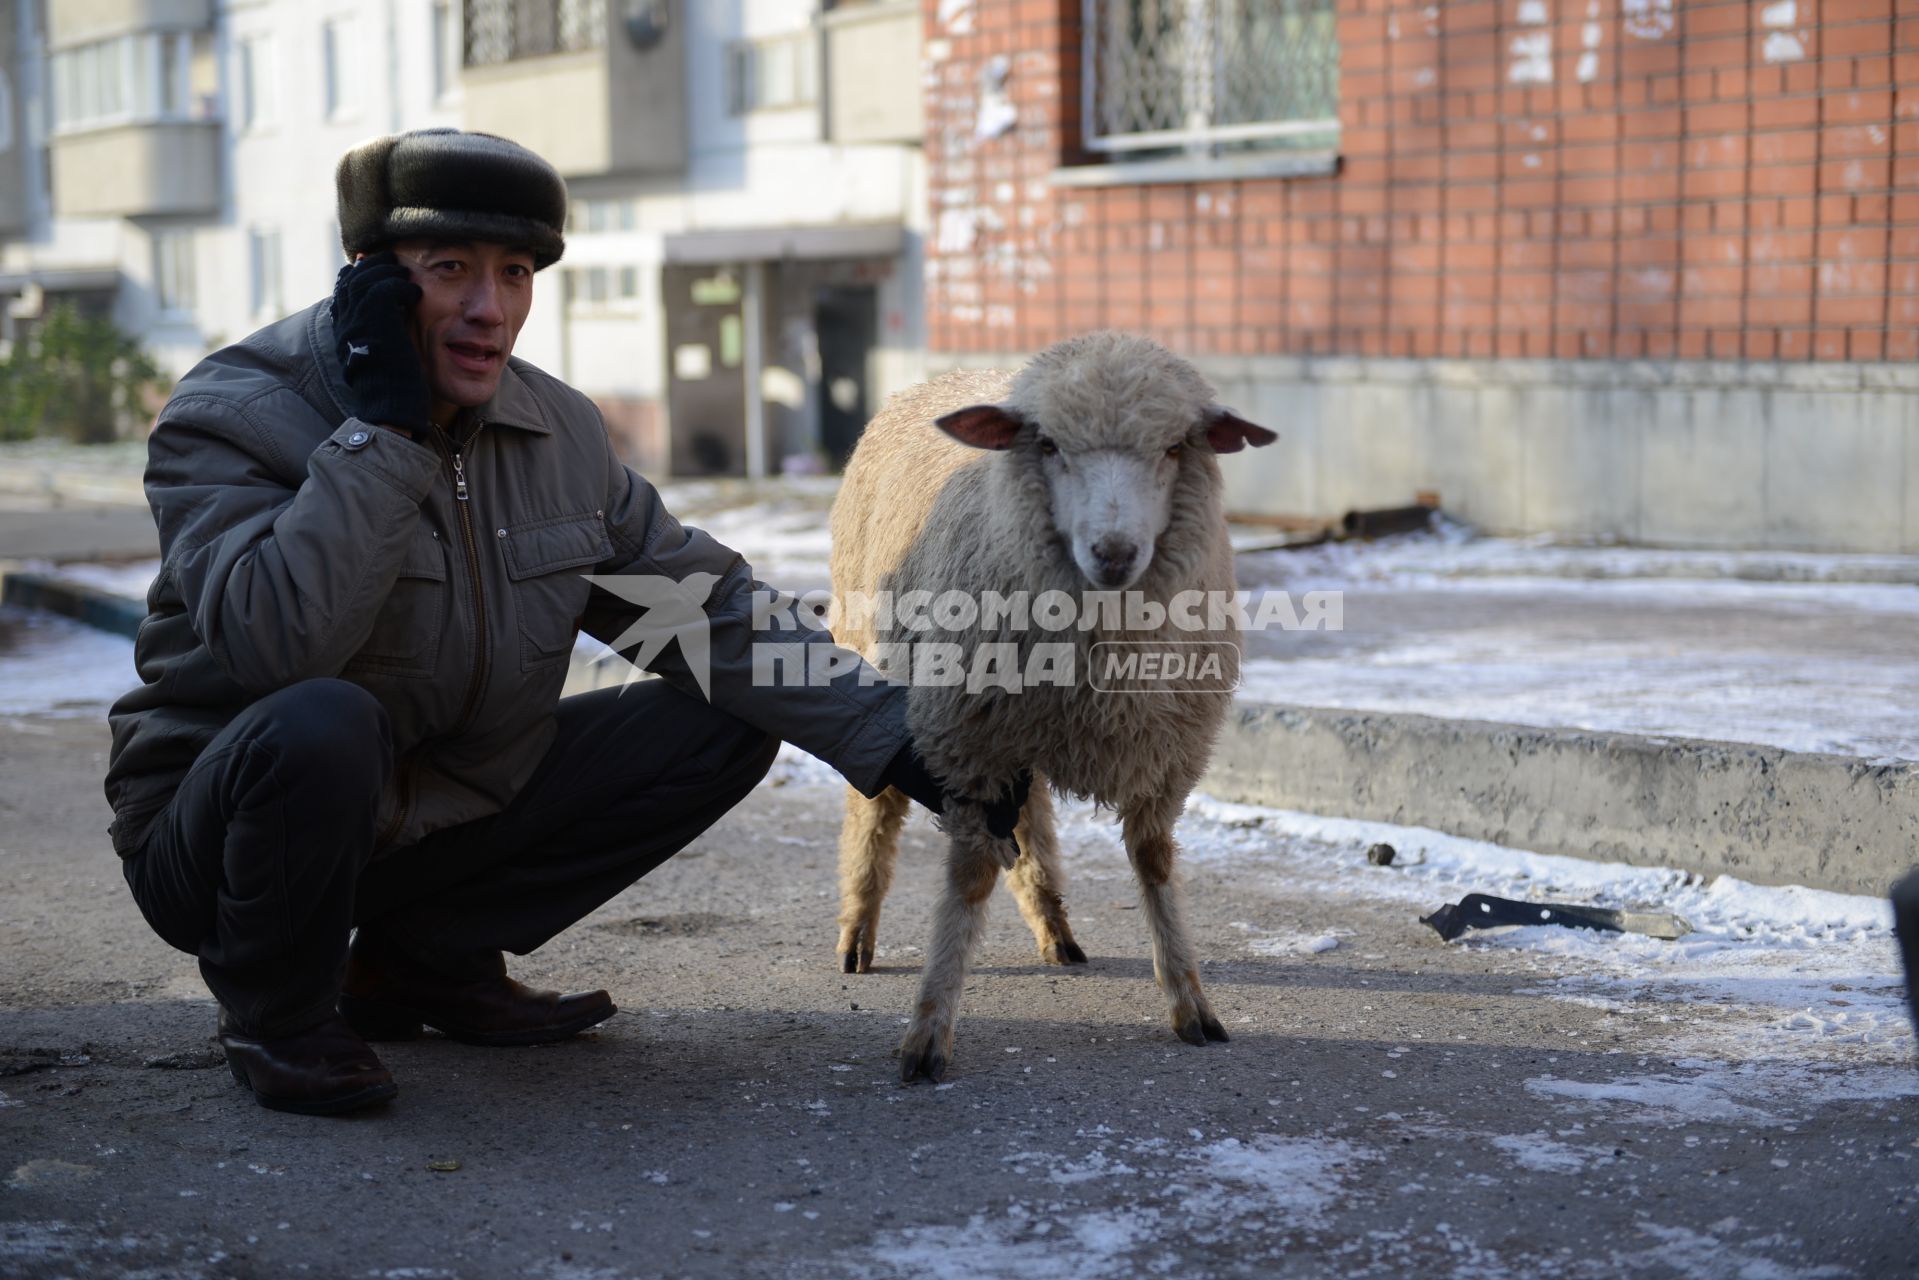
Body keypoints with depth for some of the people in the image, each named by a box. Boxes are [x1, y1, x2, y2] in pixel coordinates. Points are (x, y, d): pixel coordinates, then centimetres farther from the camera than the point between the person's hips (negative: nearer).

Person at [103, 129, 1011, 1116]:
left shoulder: (559, 432, 1)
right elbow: (278, 641, -36)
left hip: (451, 808, 6)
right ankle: (276, 1015, -9)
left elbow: (710, 610, 5)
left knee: (724, 720, -1)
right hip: (216, 832, -6)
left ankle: (429, 960, 7)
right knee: (319, 723, -40)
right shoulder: (230, 419, -18)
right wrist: (384, 427, -31)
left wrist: (892, 737, -4)